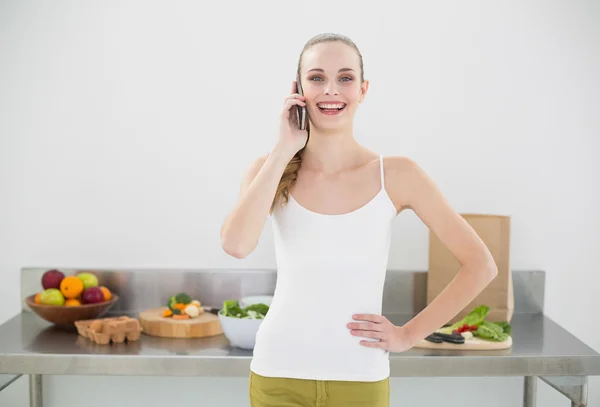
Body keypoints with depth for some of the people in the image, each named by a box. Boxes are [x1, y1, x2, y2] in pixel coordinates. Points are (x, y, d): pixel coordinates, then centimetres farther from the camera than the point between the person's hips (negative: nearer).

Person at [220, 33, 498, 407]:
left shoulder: (397, 175, -6)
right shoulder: (271, 170, -2)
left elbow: (480, 265, -2)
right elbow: (236, 245, -22)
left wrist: (409, 334, -4)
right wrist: (283, 149, -15)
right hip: (279, 375, 1)